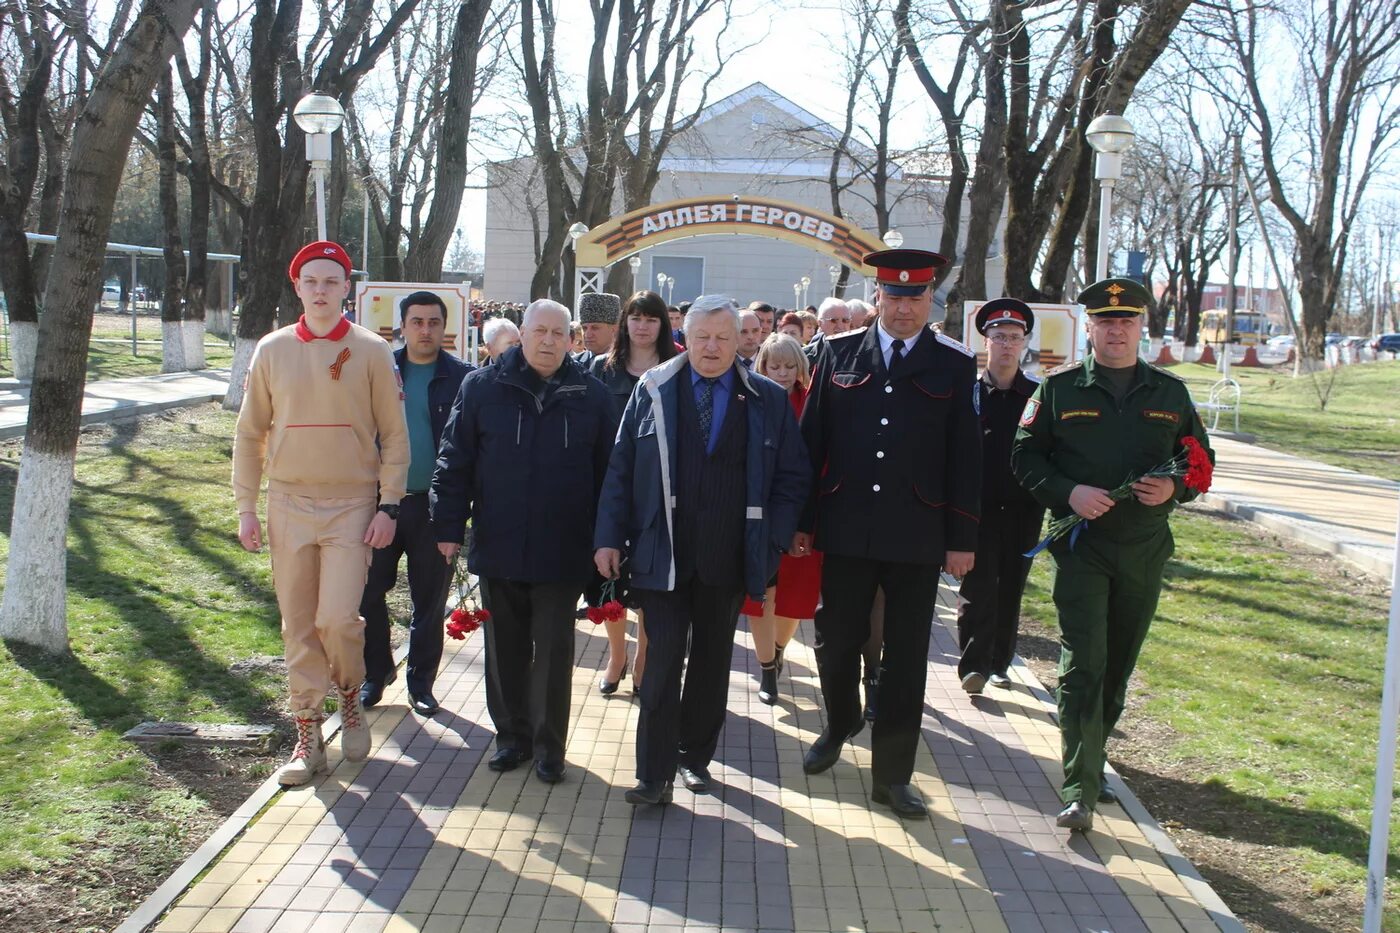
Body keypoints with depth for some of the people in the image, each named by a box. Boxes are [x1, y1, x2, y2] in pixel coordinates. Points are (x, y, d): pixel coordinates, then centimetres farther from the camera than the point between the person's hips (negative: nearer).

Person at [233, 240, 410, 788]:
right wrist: (246, 507, 4)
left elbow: (394, 435, 0)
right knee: (298, 627, 7)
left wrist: (388, 506, -7)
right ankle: (308, 735, 19)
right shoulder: (273, 350, 4)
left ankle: (351, 696, 18)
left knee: (338, 619, -12)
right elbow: (249, 433, 9)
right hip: (289, 505, 3)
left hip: (353, 505, -2)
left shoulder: (371, 352, -2)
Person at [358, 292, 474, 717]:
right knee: (369, 593, 7)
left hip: (433, 505, -2)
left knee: (430, 601, 8)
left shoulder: (461, 377, -2)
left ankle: (421, 682, 23)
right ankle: (376, 672, 26)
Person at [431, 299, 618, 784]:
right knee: (505, 648, 12)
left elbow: (607, 471, 4)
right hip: (498, 545, 1)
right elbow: (454, 461, 2)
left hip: (563, 551, -1)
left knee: (553, 651, 6)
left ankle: (549, 744, 18)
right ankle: (512, 734, 27)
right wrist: (449, 526, -3)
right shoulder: (482, 387, 1)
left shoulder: (591, 394, 1)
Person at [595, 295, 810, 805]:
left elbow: (793, 477, 5)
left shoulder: (769, 400, 3)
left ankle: (695, 755, 30)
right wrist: (610, 538, -3)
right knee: (662, 662, -2)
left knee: (712, 662, 13)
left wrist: (771, 540, -3)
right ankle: (654, 775, 5)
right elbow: (621, 468, 2)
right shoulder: (652, 390, 2)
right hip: (661, 553, -1)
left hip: (729, 558, 2)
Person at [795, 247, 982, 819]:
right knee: (836, 643, 11)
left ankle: (892, 773, 17)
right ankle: (840, 725, 40)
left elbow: (965, 456, 2)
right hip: (847, 530, 1)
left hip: (918, 536, -1)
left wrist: (962, 537, -1)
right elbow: (812, 439, 5)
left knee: (906, 659, 5)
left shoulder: (955, 365, 2)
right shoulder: (838, 353, 5)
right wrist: (801, 519, 3)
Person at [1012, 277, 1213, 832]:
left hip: (1145, 551, 4)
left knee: (1119, 666, 13)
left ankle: (1090, 762, 32)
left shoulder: (1170, 392, 8)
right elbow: (1025, 455, 0)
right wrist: (1068, 493, -16)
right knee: (1083, 666, -10)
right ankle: (1079, 792, -8)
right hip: (1081, 546, -3)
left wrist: (1175, 488, -9)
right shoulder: (1060, 387, 0)